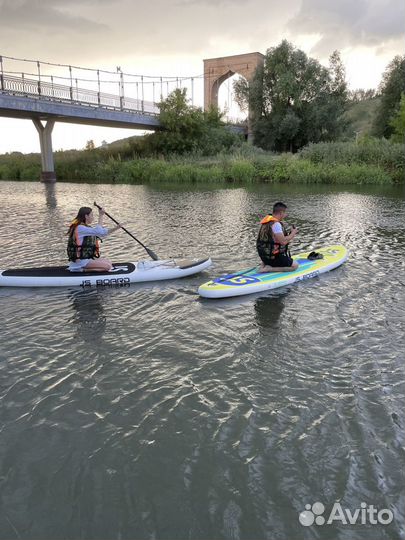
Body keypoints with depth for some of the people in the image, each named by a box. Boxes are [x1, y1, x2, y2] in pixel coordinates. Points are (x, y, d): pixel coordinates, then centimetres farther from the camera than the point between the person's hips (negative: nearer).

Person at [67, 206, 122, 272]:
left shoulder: (87, 227, 13)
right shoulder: (80, 228, -17)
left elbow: (102, 233, 13)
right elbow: (99, 232, -27)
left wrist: (116, 228, 4)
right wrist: (101, 216, -21)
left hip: (87, 258, 10)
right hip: (81, 261, -10)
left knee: (109, 262, 12)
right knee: (107, 266, -14)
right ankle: (82, 270, -11)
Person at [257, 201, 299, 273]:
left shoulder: (267, 221, 8)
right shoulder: (276, 224, -21)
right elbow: (283, 242, -26)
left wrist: (290, 236, 17)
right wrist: (292, 233, -8)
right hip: (272, 257, -10)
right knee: (295, 265, -1)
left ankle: (264, 264, 12)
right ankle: (269, 269, -11)